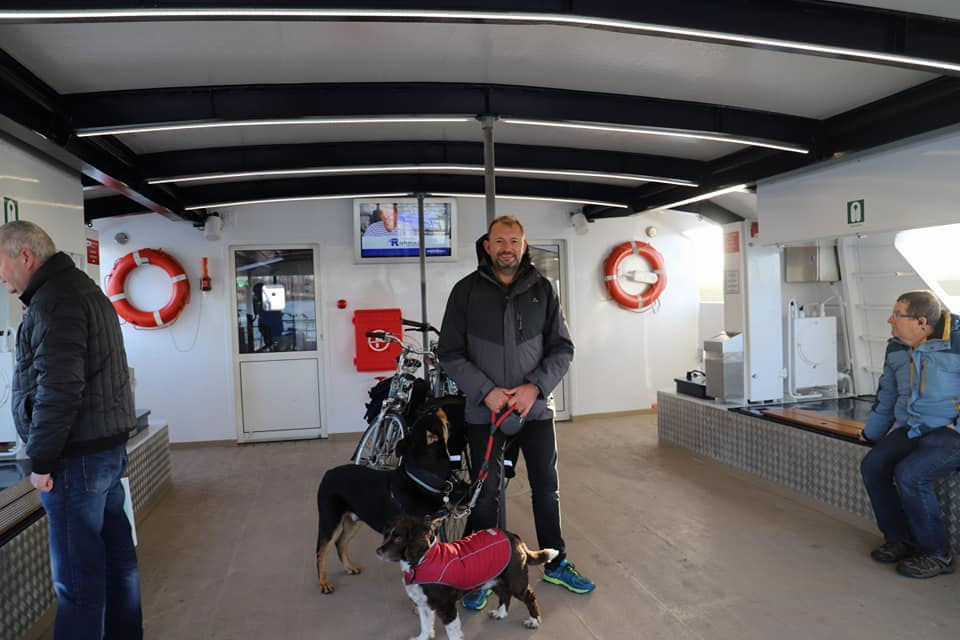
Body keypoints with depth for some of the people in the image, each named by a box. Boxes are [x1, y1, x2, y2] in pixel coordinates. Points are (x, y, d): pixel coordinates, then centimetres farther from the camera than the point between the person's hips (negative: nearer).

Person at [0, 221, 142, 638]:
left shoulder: (54, 301, -14)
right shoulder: (82, 288, 18)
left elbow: (58, 389, -21)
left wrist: (41, 460, -14)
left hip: (77, 456, -10)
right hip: (109, 445, 10)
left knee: (77, 575, -2)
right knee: (116, 554, 16)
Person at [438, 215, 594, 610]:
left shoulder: (542, 289, 1)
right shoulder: (467, 291, -3)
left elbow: (562, 348, 2)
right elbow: (450, 353, -4)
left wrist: (534, 387, -13)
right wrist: (486, 391, -15)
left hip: (536, 409, 2)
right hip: (484, 411, -2)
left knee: (547, 488, 14)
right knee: (485, 495, 8)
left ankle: (556, 565, 34)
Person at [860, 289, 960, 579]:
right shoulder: (896, 348, 10)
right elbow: (887, 394, 22)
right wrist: (871, 432, 28)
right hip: (908, 430, 7)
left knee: (909, 474, -27)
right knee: (872, 465, -14)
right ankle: (899, 538, 5)